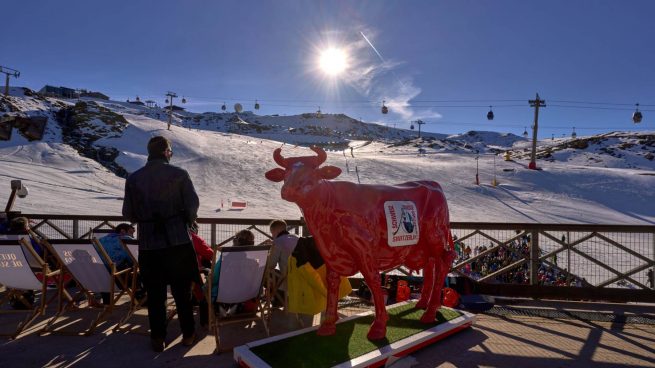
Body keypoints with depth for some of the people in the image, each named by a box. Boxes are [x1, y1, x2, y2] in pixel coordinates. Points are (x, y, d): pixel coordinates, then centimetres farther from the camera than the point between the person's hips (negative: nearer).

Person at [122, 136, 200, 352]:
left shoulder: (133, 178, -1)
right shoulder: (179, 174, -8)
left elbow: (128, 213, 2)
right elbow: (193, 204, -8)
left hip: (148, 244, 1)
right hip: (178, 241, -1)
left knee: (155, 294, 13)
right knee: (182, 291, 13)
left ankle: (158, 338, 22)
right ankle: (188, 334, 24)